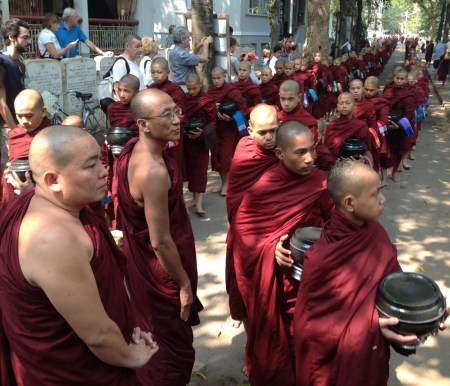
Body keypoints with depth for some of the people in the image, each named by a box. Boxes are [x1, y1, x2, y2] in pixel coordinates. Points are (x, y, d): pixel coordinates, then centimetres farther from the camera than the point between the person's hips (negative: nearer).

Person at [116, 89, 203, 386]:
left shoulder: (133, 148, -3)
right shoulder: (154, 171, -33)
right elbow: (161, 242, -27)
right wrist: (185, 283, -15)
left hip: (141, 262, 9)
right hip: (161, 272, -9)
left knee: (152, 337, 32)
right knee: (173, 350, 15)